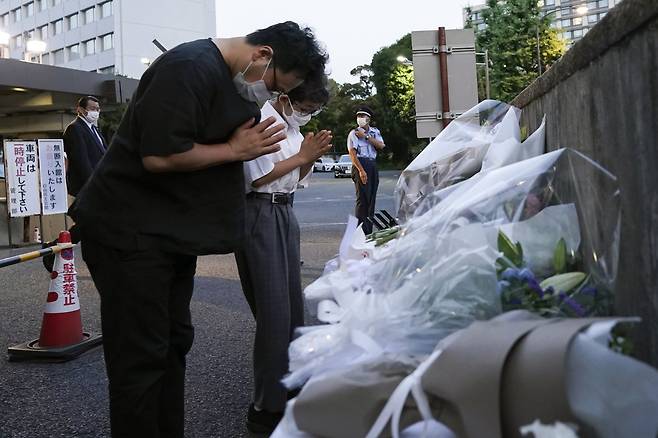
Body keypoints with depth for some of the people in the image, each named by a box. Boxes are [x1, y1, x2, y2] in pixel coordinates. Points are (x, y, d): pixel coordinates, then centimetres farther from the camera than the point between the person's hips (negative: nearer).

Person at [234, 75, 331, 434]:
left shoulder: (292, 124, 12)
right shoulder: (260, 121, -13)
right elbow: (258, 178, -17)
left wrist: (311, 156, -1)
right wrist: (302, 155, -12)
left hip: (285, 212, 9)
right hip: (260, 213, -9)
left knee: (292, 304, 13)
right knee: (274, 311, -9)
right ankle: (266, 408, -1)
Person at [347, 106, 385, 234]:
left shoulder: (375, 131, 15)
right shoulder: (354, 133, 0)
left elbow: (381, 146, -2)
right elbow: (352, 153, -9)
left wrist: (366, 136, -9)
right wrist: (361, 170, -19)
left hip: (373, 165, 6)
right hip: (361, 164, -6)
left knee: (371, 198, 7)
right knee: (362, 198, -9)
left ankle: (369, 231, 13)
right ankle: (361, 231, -8)